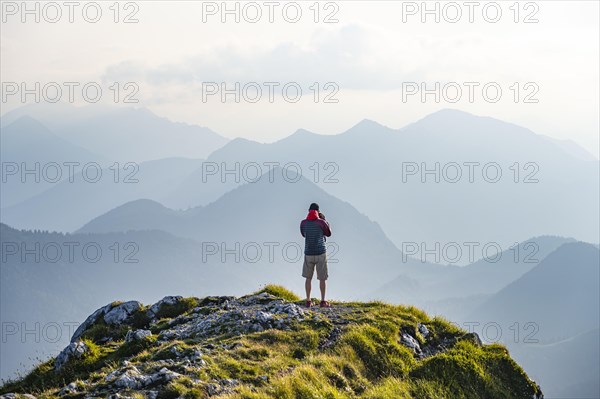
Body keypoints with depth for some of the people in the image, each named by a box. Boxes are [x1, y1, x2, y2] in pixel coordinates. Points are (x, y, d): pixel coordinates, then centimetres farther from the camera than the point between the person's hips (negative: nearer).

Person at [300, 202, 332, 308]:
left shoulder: (303, 223, -2)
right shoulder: (321, 222, -9)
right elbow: (328, 233, 7)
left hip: (308, 254, 2)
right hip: (320, 253, -2)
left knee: (308, 278, 12)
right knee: (322, 278, 6)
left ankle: (308, 301, 12)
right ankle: (323, 301, 6)